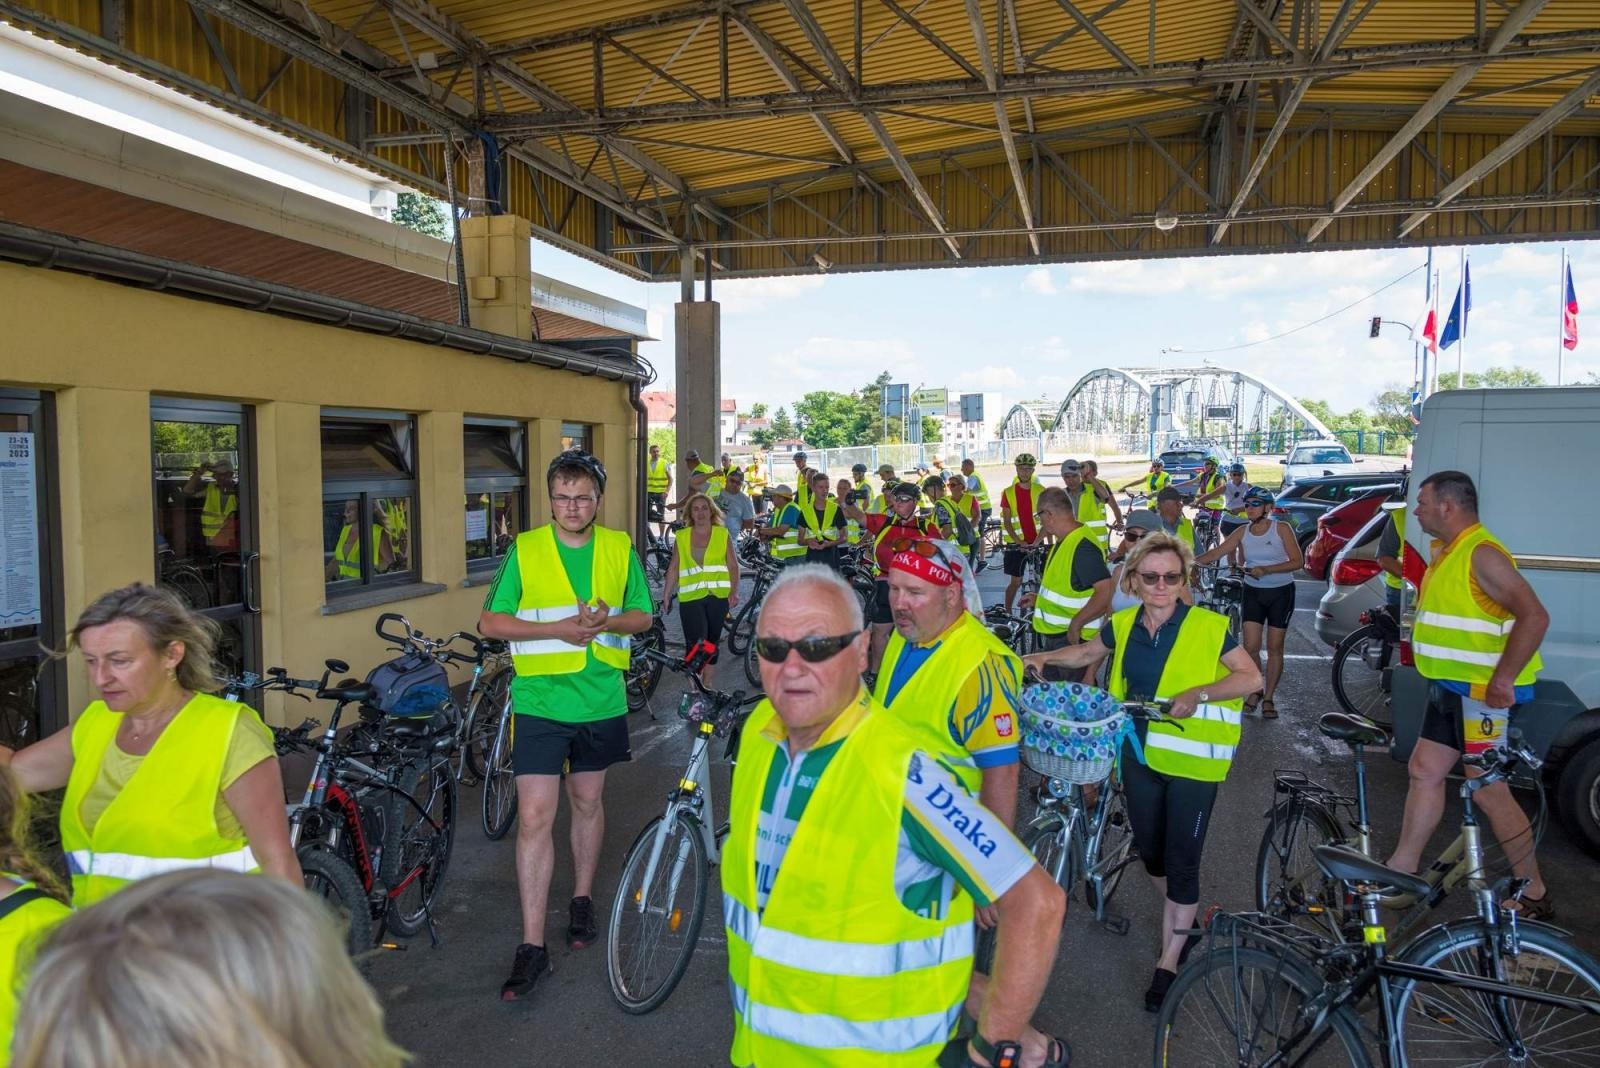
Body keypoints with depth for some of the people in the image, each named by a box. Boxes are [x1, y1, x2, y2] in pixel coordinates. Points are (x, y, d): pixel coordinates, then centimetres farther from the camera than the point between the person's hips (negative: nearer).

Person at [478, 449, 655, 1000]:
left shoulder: (620, 548, 2)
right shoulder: (525, 549, -4)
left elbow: (642, 615, 8)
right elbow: (490, 622, -4)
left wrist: (607, 621, -14)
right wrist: (558, 629, -17)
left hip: (601, 700, 2)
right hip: (539, 702, -2)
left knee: (588, 801, 17)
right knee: (534, 817, -5)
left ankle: (582, 898, 39)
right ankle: (532, 946, 3)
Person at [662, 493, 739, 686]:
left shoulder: (723, 534, 5)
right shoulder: (681, 537, 6)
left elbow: (733, 565, 4)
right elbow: (673, 568, 9)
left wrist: (734, 591, -9)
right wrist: (666, 596, 5)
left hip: (718, 597, 1)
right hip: (691, 598, -1)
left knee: (712, 642, 11)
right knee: (696, 645, -10)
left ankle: (707, 684, 25)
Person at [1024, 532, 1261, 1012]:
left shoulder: (1207, 627, -13)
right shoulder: (1124, 626, 0)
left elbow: (1252, 677, -11)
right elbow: (1089, 653, 17)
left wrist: (1198, 693, -25)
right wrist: (1043, 658, 2)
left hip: (1191, 760, -4)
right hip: (1140, 754, 5)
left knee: (1181, 862, 2)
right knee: (1150, 851, 16)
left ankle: (1169, 963, 18)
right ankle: (1182, 924, 44)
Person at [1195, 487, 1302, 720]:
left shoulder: (1282, 528, -11)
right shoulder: (1242, 532, -1)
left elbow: (1297, 561, -14)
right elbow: (1217, 552, -7)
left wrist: (1266, 570, -25)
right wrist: (1191, 560, -21)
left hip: (1281, 592, -2)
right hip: (1253, 592, 3)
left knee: (1274, 648, 4)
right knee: (1251, 647, -3)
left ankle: (1268, 698, 16)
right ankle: (1255, 691, 19)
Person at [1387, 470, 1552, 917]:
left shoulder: (1481, 554, -18)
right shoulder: (1448, 552, 13)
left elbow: (1534, 616, -26)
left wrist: (1502, 680, -27)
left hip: (1482, 693, -10)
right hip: (1451, 688, 10)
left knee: (1489, 792, -2)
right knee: (1424, 772, 12)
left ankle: (1534, 895, 14)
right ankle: (1401, 870, 21)